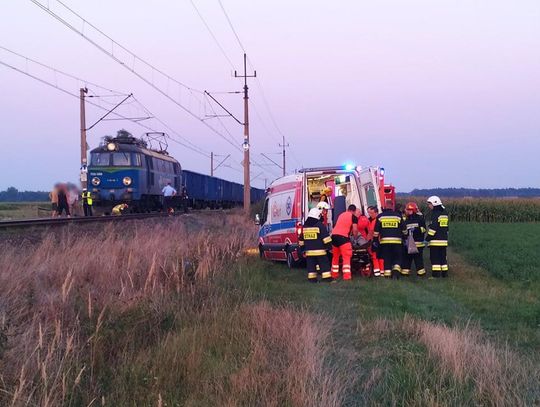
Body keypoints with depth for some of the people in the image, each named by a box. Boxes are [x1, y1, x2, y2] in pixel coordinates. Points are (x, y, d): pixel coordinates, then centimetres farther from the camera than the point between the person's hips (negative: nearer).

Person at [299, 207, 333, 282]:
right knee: (324, 264, 1)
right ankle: (326, 277, 0)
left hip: (309, 250, 4)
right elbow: (326, 238, -11)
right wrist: (329, 247, -5)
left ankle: (312, 278, 6)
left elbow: (301, 239, 15)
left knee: (311, 264, 8)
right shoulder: (320, 225, -7)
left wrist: (303, 250, 22)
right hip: (320, 250, -4)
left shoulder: (304, 226, 9)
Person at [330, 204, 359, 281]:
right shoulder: (353, 217, 5)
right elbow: (355, 229, -3)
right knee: (346, 257, -4)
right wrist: (355, 237, 15)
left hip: (334, 235, 6)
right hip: (343, 237, -6)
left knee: (335, 256, 17)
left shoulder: (341, 215, 24)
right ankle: (346, 275, -12)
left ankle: (334, 274, 23)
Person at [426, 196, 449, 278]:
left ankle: (436, 274, -7)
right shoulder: (444, 213, 15)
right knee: (443, 257, 13)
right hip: (444, 239, 8)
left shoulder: (435, 213, -12)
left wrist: (427, 238, -15)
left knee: (435, 258, -4)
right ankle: (444, 273, 15)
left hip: (435, 240, -8)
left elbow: (433, 227, -17)